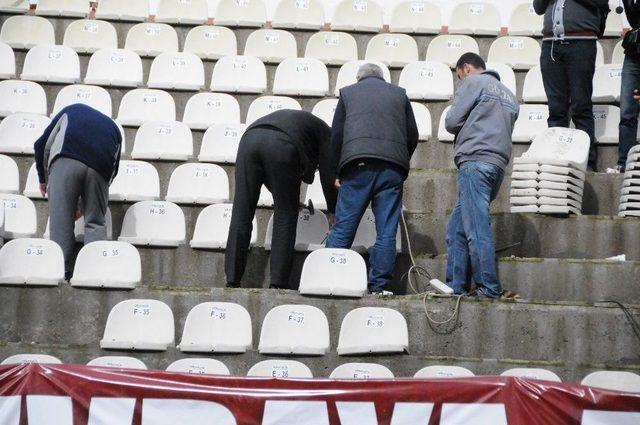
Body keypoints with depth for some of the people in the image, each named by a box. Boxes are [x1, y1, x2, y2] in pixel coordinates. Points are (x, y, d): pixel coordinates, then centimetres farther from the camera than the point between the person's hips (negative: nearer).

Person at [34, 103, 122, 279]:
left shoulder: (71, 110, 35)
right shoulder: (113, 128, 37)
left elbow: (42, 144, 27)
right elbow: (113, 170, 31)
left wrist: (43, 179, 40)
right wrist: (84, 203, 39)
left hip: (67, 159, -2)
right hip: (101, 166, 2)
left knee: (61, 219, 1)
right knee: (96, 222, 10)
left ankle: (62, 270, -5)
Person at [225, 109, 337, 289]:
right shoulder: (325, 132, 26)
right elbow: (327, 174, 19)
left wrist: (290, 199, 51)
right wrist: (333, 212, 30)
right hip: (281, 145, -5)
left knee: (241, 214, 7)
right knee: (285, 215, 7)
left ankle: (232, 281, 8)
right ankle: (278, 283, 5)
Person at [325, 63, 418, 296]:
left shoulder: (348, 93, 18)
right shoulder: (399, 94, 21)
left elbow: (336, 135, 12)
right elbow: (412, 136, 17)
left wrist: (337, 172, 17)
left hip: (357, 165, -1)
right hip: (393, 167, 1)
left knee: (343, 228, -1)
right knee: (386, 231, 2)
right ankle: (379, 285, -1)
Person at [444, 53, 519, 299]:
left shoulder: (473, 82, 2)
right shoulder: (509, 95, 26)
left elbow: (452, 122, -2)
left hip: (475, 160, -8)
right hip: (499, 163, 8)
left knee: (477, 228, -11)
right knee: (456, 229, 10)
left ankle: (489, 288, -14)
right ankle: (455, 286, 6)